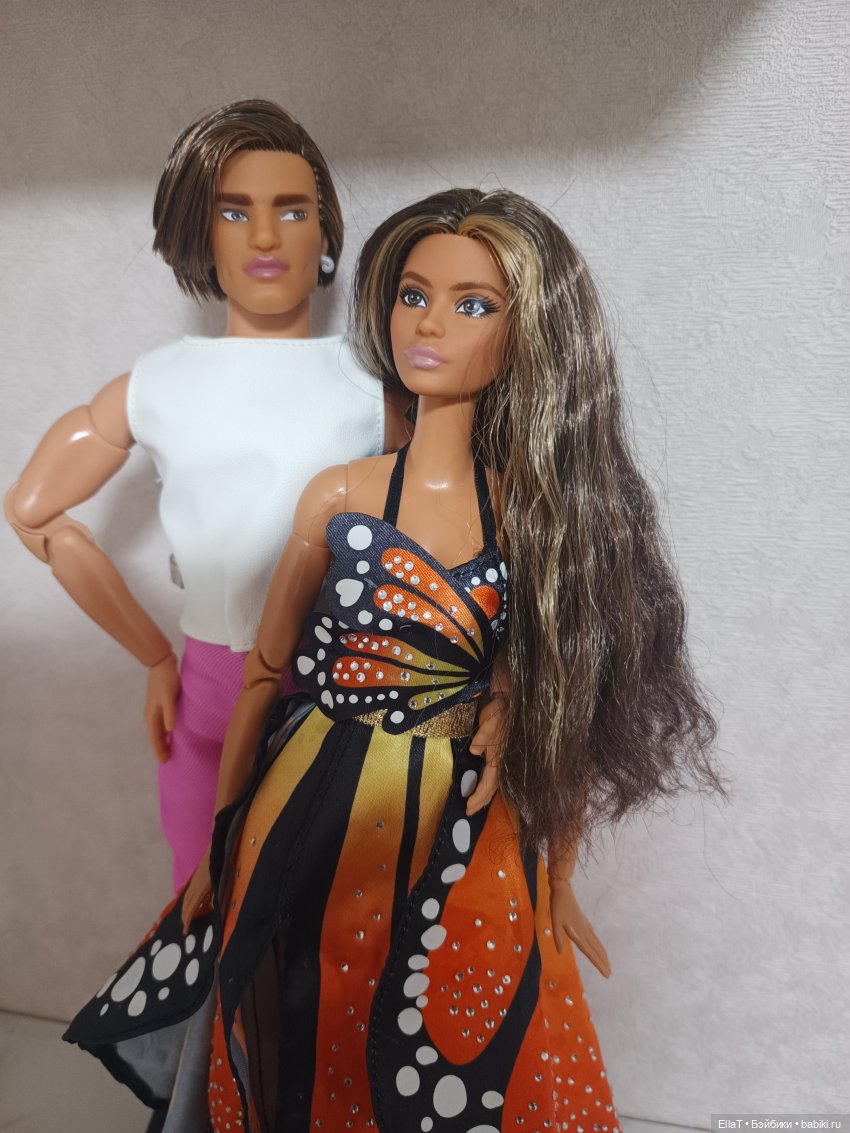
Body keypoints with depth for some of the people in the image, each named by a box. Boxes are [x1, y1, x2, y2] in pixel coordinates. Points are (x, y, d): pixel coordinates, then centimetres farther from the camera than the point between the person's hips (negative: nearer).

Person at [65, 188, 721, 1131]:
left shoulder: (546, 509, -4)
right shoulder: (337, 497, -3)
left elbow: (571, 708, 1)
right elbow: (263, 677, 2)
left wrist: (559, 878, 5)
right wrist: (221, 847, 6)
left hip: (477, 852, 0)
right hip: (316, 841, 1)